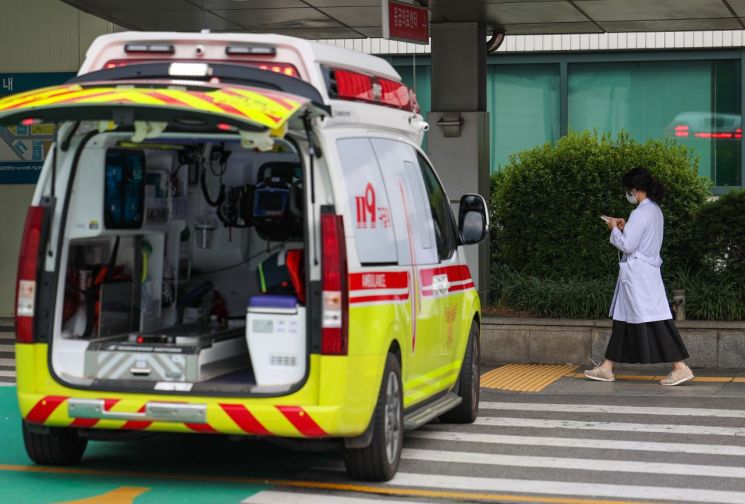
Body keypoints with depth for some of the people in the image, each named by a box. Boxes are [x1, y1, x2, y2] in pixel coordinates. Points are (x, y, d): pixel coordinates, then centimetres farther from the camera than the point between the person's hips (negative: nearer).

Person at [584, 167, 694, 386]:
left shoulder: (640, 213, -18)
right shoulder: (655, 210, 12)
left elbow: (627, 245, -18)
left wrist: (615, 230, -3)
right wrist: (625, 228, 13)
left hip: (637, 273, -10)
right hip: (648, 270, 10)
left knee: (653, 321, -9)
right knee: (624, 318, 13)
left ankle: (681, 368, -9)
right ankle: (606, 368, 19)